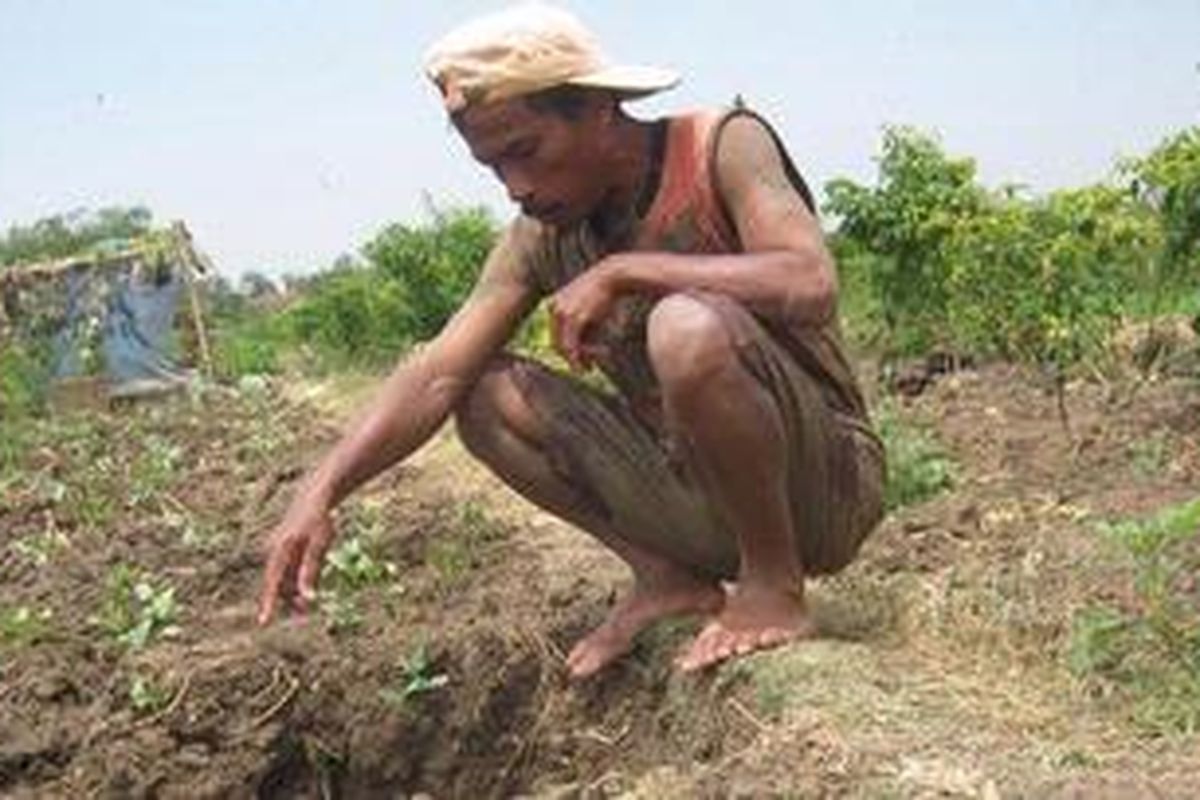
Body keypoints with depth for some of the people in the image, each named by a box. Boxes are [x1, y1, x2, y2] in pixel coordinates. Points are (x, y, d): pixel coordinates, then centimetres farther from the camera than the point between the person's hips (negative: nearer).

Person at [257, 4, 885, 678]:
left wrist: (622, 272, -27)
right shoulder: (543, 236, 2)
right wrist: (323, 492, -17)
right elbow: (439, 375, -4)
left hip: (826, 484, -6)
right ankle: (671, 577, -1)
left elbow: (810, 286, -30)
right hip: (703, 498, 6)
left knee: (688, 328, -33)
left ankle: (775, 587, -14)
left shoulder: (722, 147, -13)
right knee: (486, 395, -1)